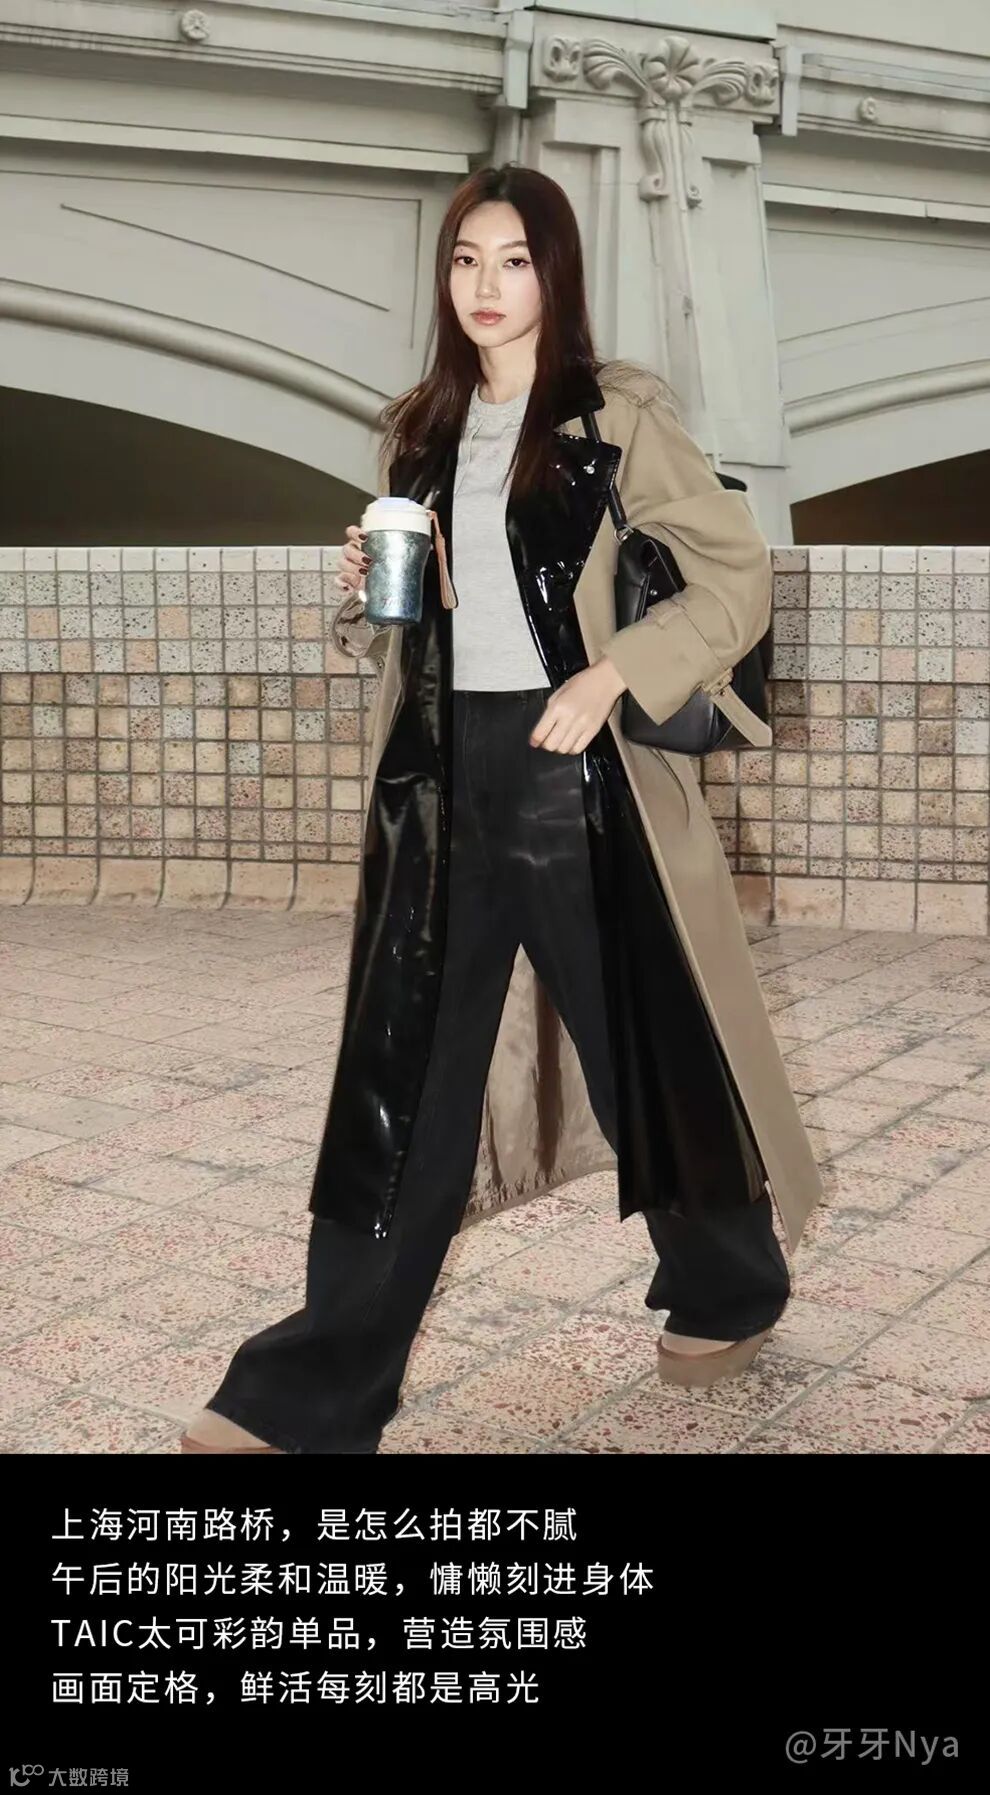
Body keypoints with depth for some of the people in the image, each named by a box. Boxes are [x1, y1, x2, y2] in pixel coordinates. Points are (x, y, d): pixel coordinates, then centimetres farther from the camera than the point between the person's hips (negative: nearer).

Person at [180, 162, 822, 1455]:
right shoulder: (423, 431, 13)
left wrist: (612, 677, -17)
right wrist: (366, 593, -1)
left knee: (645, 1051, 9)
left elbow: (738, 574, -5)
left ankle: (728, 1290, 35)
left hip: (579, 776, -4)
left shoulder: (616, 415, -3)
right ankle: (321, 1391, 9)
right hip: (443, 778, 5)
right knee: (397, 1084, 3)